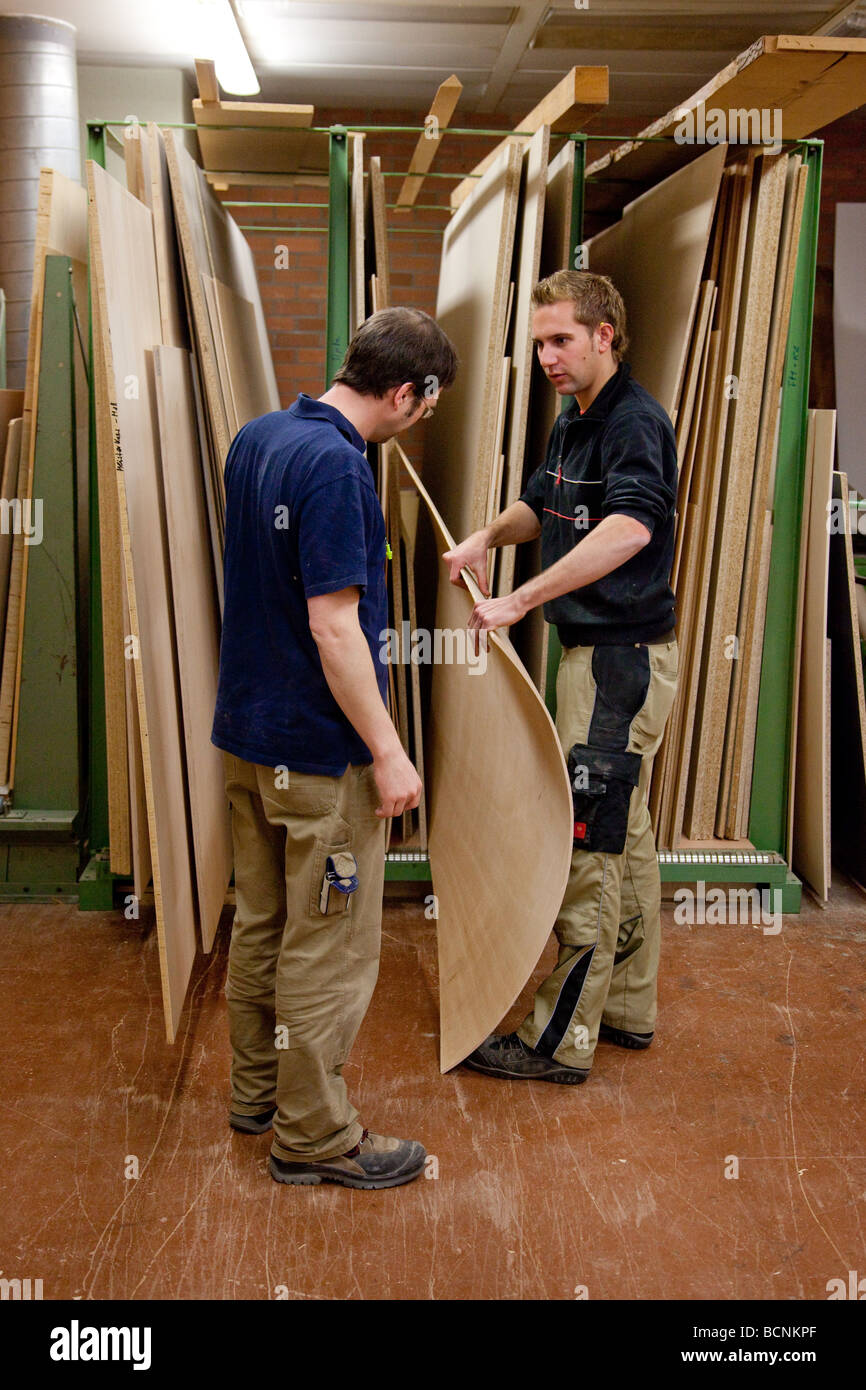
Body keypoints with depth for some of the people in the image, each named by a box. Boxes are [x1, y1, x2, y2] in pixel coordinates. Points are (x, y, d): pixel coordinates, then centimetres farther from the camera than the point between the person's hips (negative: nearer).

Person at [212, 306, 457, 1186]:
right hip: (319, 749, -9)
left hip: (245, 731, 9)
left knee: (260, 922, 19)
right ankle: (313, 1136, 17)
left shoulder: (256, 437, 6)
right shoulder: (335, 464, -22)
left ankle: (257, 1090, 35)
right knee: (329, 946, 4)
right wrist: (388, 752, -19)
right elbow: (333, 626, -25)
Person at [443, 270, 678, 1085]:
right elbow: (541, 506, 29)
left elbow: (630, 527, -35)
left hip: (624, 657, -10)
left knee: (587, 843, -5)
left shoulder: (635, 421, -17)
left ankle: (562, 1040, 6)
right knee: (622, 835, 16)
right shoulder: (573, 424, 13)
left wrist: (520, 600, -37)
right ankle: (628, 1008, 30)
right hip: (596, 651, 10)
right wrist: (487, 536, 8)